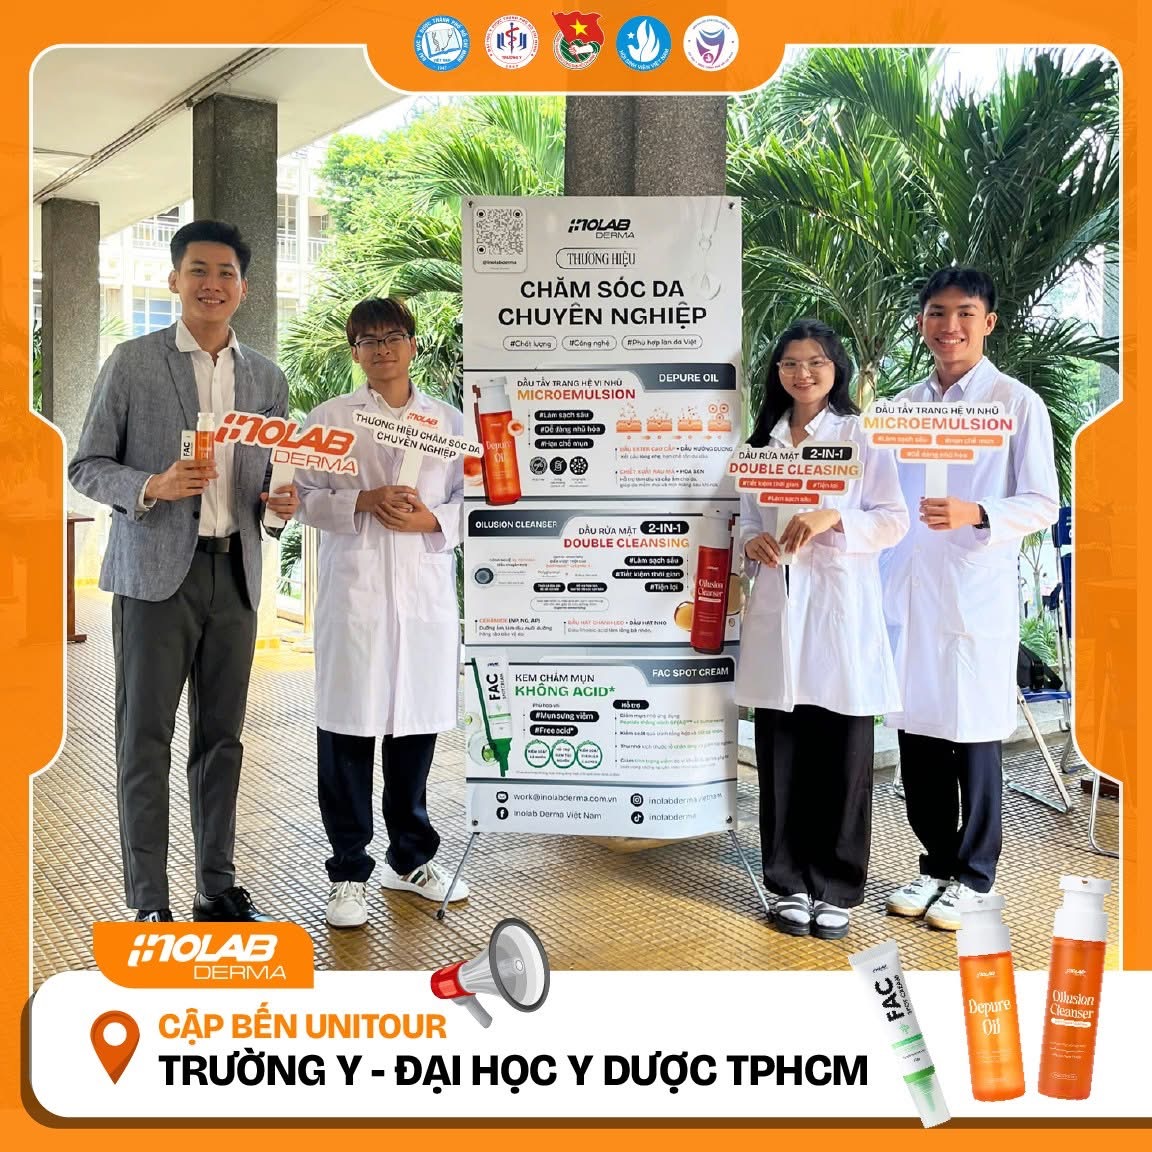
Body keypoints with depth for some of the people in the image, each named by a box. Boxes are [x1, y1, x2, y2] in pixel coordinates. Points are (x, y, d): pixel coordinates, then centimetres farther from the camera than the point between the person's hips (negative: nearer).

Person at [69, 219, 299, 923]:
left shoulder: (267, 378, 12)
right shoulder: (133, 363, 1)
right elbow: (88, 467, 1)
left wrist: (282, 500, -4)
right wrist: (152, 487, -18)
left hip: (235, 574, 4)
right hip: (156, 573, -3)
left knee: (222, 738, 10)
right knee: (146, 739, 0)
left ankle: (218, 886, 21)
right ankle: (148, 902, 9)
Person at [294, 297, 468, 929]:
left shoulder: (449, 421, 11)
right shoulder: (330, 418, 7)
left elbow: (472, 501, 11)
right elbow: (305, 497, 2)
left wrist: (431, 519, -8)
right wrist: (363, 503, -14)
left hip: (426, 591, 2)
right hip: (354, 589, -2)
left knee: (416, 725, 9)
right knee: (348, 727, 0)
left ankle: (410, 858, 26)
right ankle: (348, 871, 13)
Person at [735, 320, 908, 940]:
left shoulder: (863, 436, 3)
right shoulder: (763, 440, 16)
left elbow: (894, 519, -2)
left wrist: (832, 519, -18)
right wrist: (752, 542, -3)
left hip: (841, 610, -3)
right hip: (776, 610, 4)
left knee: (841, 756, 1)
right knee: (781, 754, 6)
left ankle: (835, 889, 15)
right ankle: (790, 884, 19)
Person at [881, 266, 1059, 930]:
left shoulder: (1017, 403, -1)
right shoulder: (904, 406, 13)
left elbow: (1043, 504, -5)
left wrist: (975, 515, -22)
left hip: (977, 596, -4)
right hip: (909, 595, 5)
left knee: (974, 739, 3)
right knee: (917, 734, 10)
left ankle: (973, 876, 19)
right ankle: (936, 863, 27)